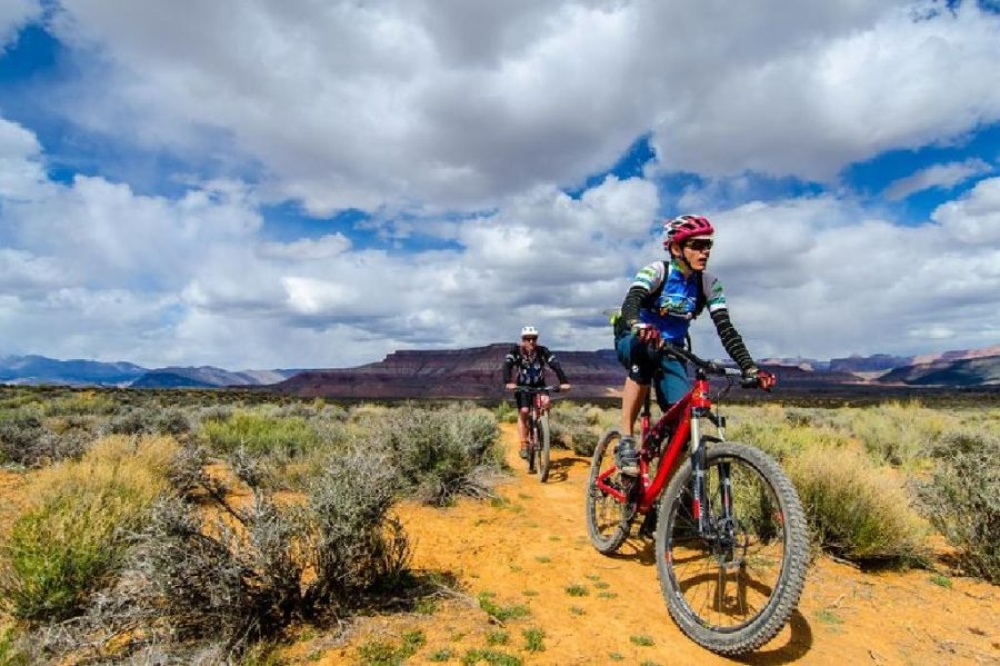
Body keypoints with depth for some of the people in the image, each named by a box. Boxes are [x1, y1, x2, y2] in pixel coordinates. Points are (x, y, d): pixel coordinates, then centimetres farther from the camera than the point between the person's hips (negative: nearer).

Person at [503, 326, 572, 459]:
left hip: (539, 385, 1)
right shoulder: (516, 350, -19)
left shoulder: (542, 351, -17)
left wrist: (564, 381, -42)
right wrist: (508, 382, -50)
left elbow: (555, 365, -26)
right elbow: (507, 365, -32)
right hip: (522, 386, -1)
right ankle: (524, 446, -3)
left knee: (545, 401, -28)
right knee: (523, 412, -14)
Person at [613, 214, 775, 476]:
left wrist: (750, 368, -25)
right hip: (633, 341, -3)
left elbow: (726, 329, -12)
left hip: (671, 349, 4)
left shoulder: (709, 284, -8)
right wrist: (639, 327, -60)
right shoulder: (656, 271, -19)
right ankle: (626, 441, -33)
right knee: (646, 350, -40)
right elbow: (630, 303, -36)